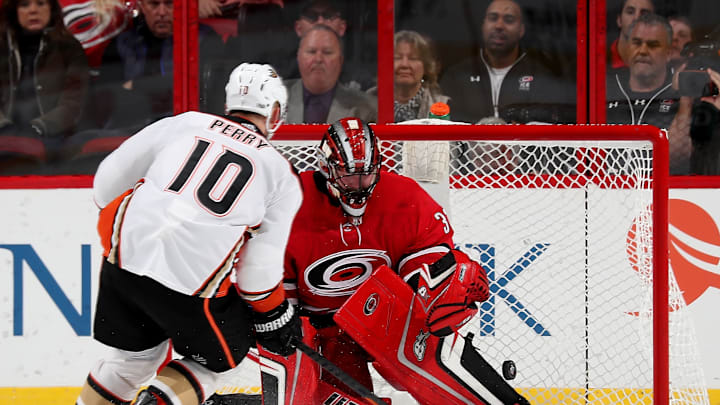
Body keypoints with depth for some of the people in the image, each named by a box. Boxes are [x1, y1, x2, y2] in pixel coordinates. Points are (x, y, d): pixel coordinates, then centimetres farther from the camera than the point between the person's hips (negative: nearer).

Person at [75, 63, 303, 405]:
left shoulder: (187, 123, 13)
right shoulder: (281, 176, 9)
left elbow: (109, 181, 13)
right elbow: (259, 267, 4)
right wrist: (275, 319, 19)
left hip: (125, 256, 4)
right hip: (190, 284, -4)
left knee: (133, 355, 26)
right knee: (221, 355, 21)